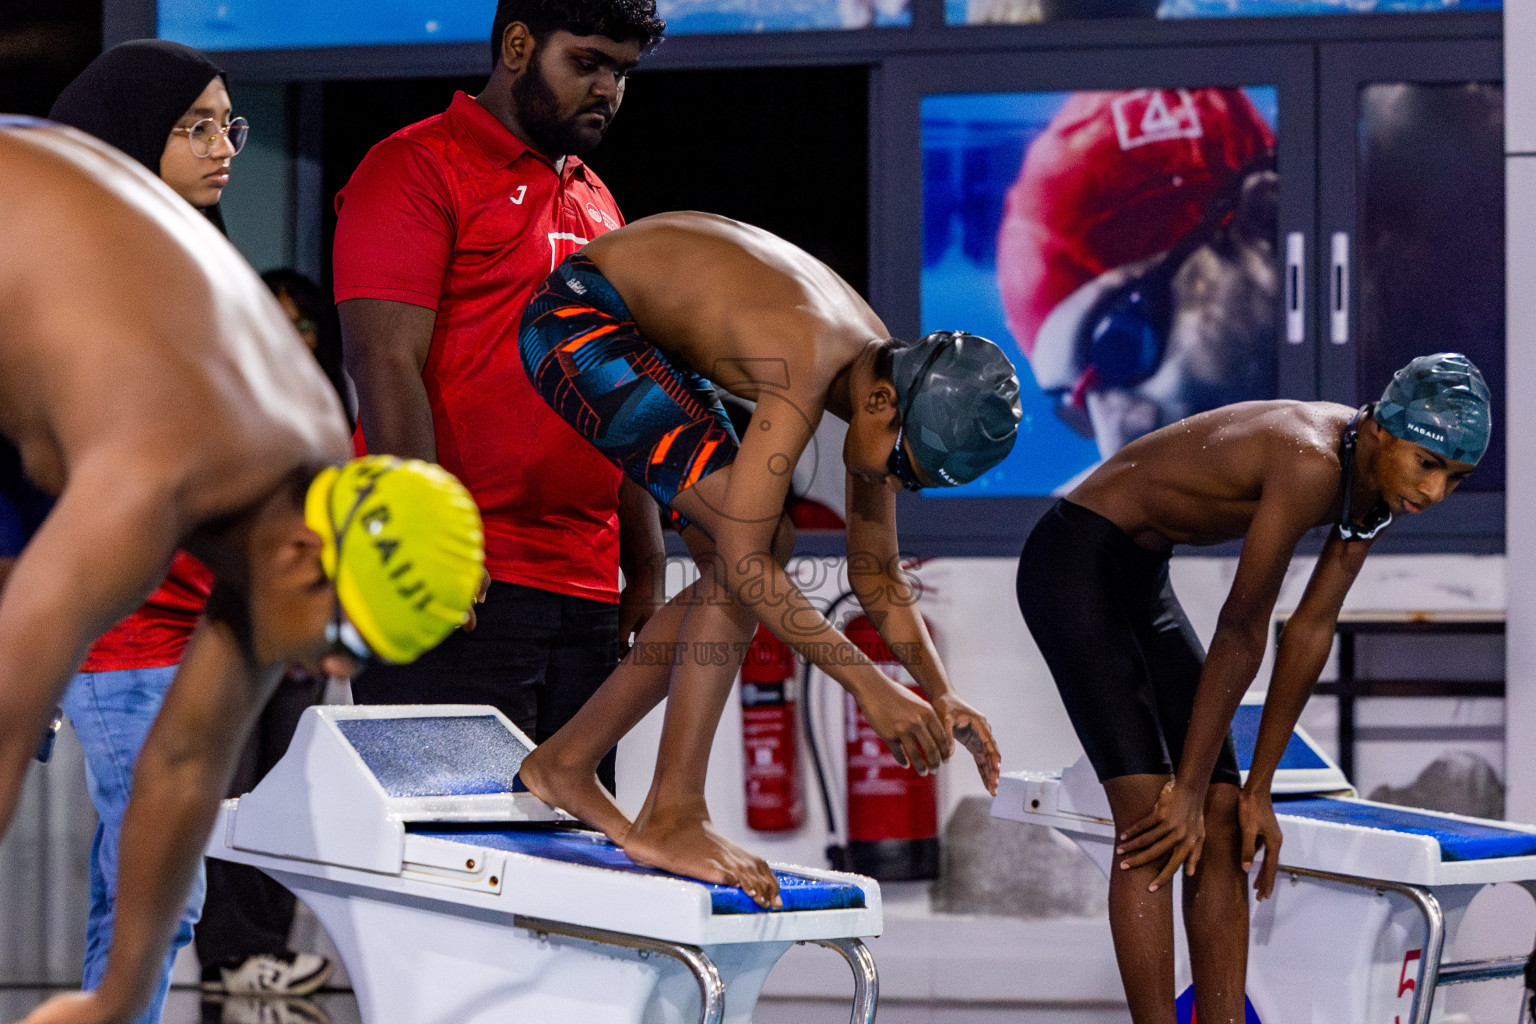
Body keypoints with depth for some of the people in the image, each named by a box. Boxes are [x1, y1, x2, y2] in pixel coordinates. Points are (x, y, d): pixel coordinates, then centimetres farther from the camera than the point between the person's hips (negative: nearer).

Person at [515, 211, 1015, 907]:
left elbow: (875, 575, 7)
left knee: (770, 545, 8)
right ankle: (671, 818, -19)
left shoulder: (885, 368, -4)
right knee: (753, 545, -20)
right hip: (577, 312, -10)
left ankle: (564, 764, 16)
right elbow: (746, 558, -33)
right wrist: (871, 687, -30)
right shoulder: (807, 365, -32)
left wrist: (940, 695, -6)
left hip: (647, 337, 10)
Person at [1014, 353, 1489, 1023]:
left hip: (1141, 581, 9)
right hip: (1075, 561, -9)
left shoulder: (1378, 478, -3)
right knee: (1149, 810, -18)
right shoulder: (1310, 465, -30)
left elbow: (1311, 632, 2)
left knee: (1223, 822, 2)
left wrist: (1256, 791, 4)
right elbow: (1241, 633, -25)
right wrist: (1188, 789, -18)